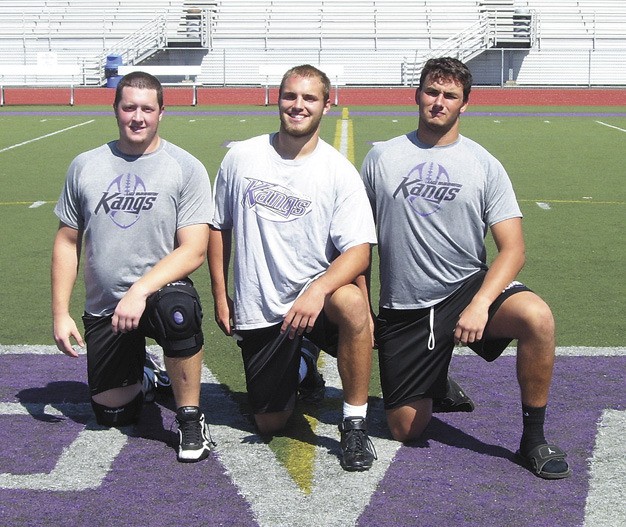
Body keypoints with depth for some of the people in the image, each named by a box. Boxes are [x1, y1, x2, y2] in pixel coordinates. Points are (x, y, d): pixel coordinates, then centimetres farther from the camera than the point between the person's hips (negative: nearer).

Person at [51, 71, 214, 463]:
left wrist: (140, 290, -27)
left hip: (162, 289, -3)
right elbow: (68, 242, 8)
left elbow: (194, 250, -15)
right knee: (112, 415, 4)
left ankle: (191, 419, -18)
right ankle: (141, 369, 39)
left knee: (178, 310, -40)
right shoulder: (85, 166, 4)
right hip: (103, 308, 3)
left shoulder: (186, 168, -7)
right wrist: (60, 313, 1)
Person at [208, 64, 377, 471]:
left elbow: (359, 251, -17)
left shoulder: (340, 172, -8)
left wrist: (319, 290, -35)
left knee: (352, 303, -39)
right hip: (257, 311, 3)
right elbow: (219, 227, 12)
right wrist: (220, 295, 9)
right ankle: (301, 365, 40)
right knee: (270, 424, 5)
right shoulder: (242, 157, 0)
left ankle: (355, 423, -20)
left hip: (315, 294, -2)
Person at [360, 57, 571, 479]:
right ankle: (435, 385, 37)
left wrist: (479, 305, -23)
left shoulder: (484, 165, 0)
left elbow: (512, 249, -7)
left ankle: (534, 439, -15)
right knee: (405, 430, 0)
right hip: (404, 307, 1)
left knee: (537, 318, -33)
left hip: (467, 287, -1)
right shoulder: (382, 158, 5)